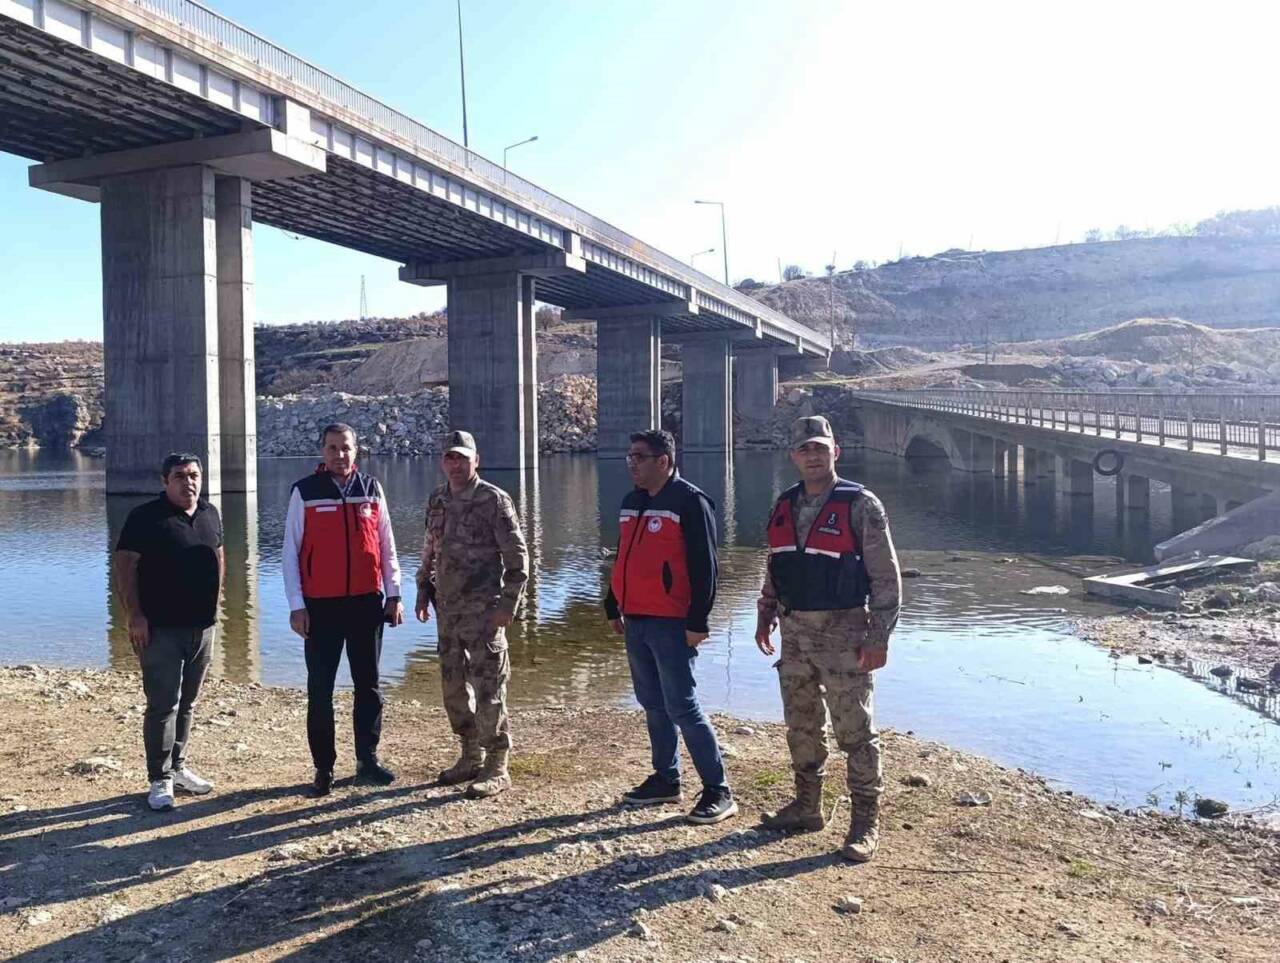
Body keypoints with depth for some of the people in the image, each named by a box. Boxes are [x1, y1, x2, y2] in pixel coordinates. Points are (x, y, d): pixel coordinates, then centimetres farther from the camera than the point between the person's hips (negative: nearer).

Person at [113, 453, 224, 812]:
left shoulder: (211, 514, 9)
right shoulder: (146, 517, -8)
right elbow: (124, 566, -11)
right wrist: (135, 616, -16)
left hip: (203, 626, 6)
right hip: (161, 628, -6)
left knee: (187, 703, 14)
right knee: (163, 705, -5)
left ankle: (178, 767, 27)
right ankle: (160, 780, 4)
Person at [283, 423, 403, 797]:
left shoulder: (371, 489, 5)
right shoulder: (304, 492, -2)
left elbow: (387, 546, 10)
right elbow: (290, 552, -1)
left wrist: (393, 595, 6)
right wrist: (297, 606, -6)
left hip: (367, 602, 2)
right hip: (321, 605, -2)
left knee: (368, 684, 10)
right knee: (320, 689, 4)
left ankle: (368, 760, 22)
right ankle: (323, 769, 15)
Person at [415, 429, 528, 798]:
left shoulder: (494, 500, -9)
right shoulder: (437, 501, 11)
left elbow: (517, 557, -10)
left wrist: (507, 605, -15)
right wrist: (423, 592, 15)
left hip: (483, 611, -7)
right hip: (448, 609, 7)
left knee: (488, 689, -4)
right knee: (453, 686, 13)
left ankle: (497, 768, 6)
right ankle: (471, 757, 28)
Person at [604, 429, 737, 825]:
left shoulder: (690, 502, -11)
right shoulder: (632, 502, 14)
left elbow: (703, 567, -14)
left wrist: (697, 621, -17)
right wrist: (614, 607, 20)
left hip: (671, 625, -8)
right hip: (635, 622, 8)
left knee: (681, 707, -6)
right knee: (653, 706, 15)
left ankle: (718, 791, 3)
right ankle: (665, 780, 27)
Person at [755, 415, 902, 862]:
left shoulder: (860, 506, -10)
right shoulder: (784, 507, 10)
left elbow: (886, 577, -10)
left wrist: (878, 637, -13)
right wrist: (765, 615, 15)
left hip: (843, 632, -6)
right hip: (795, 631, 6)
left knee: (855, 732, 1)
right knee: (801, 726, 17)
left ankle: (865, 823, 13)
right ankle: (806, 806, 32)